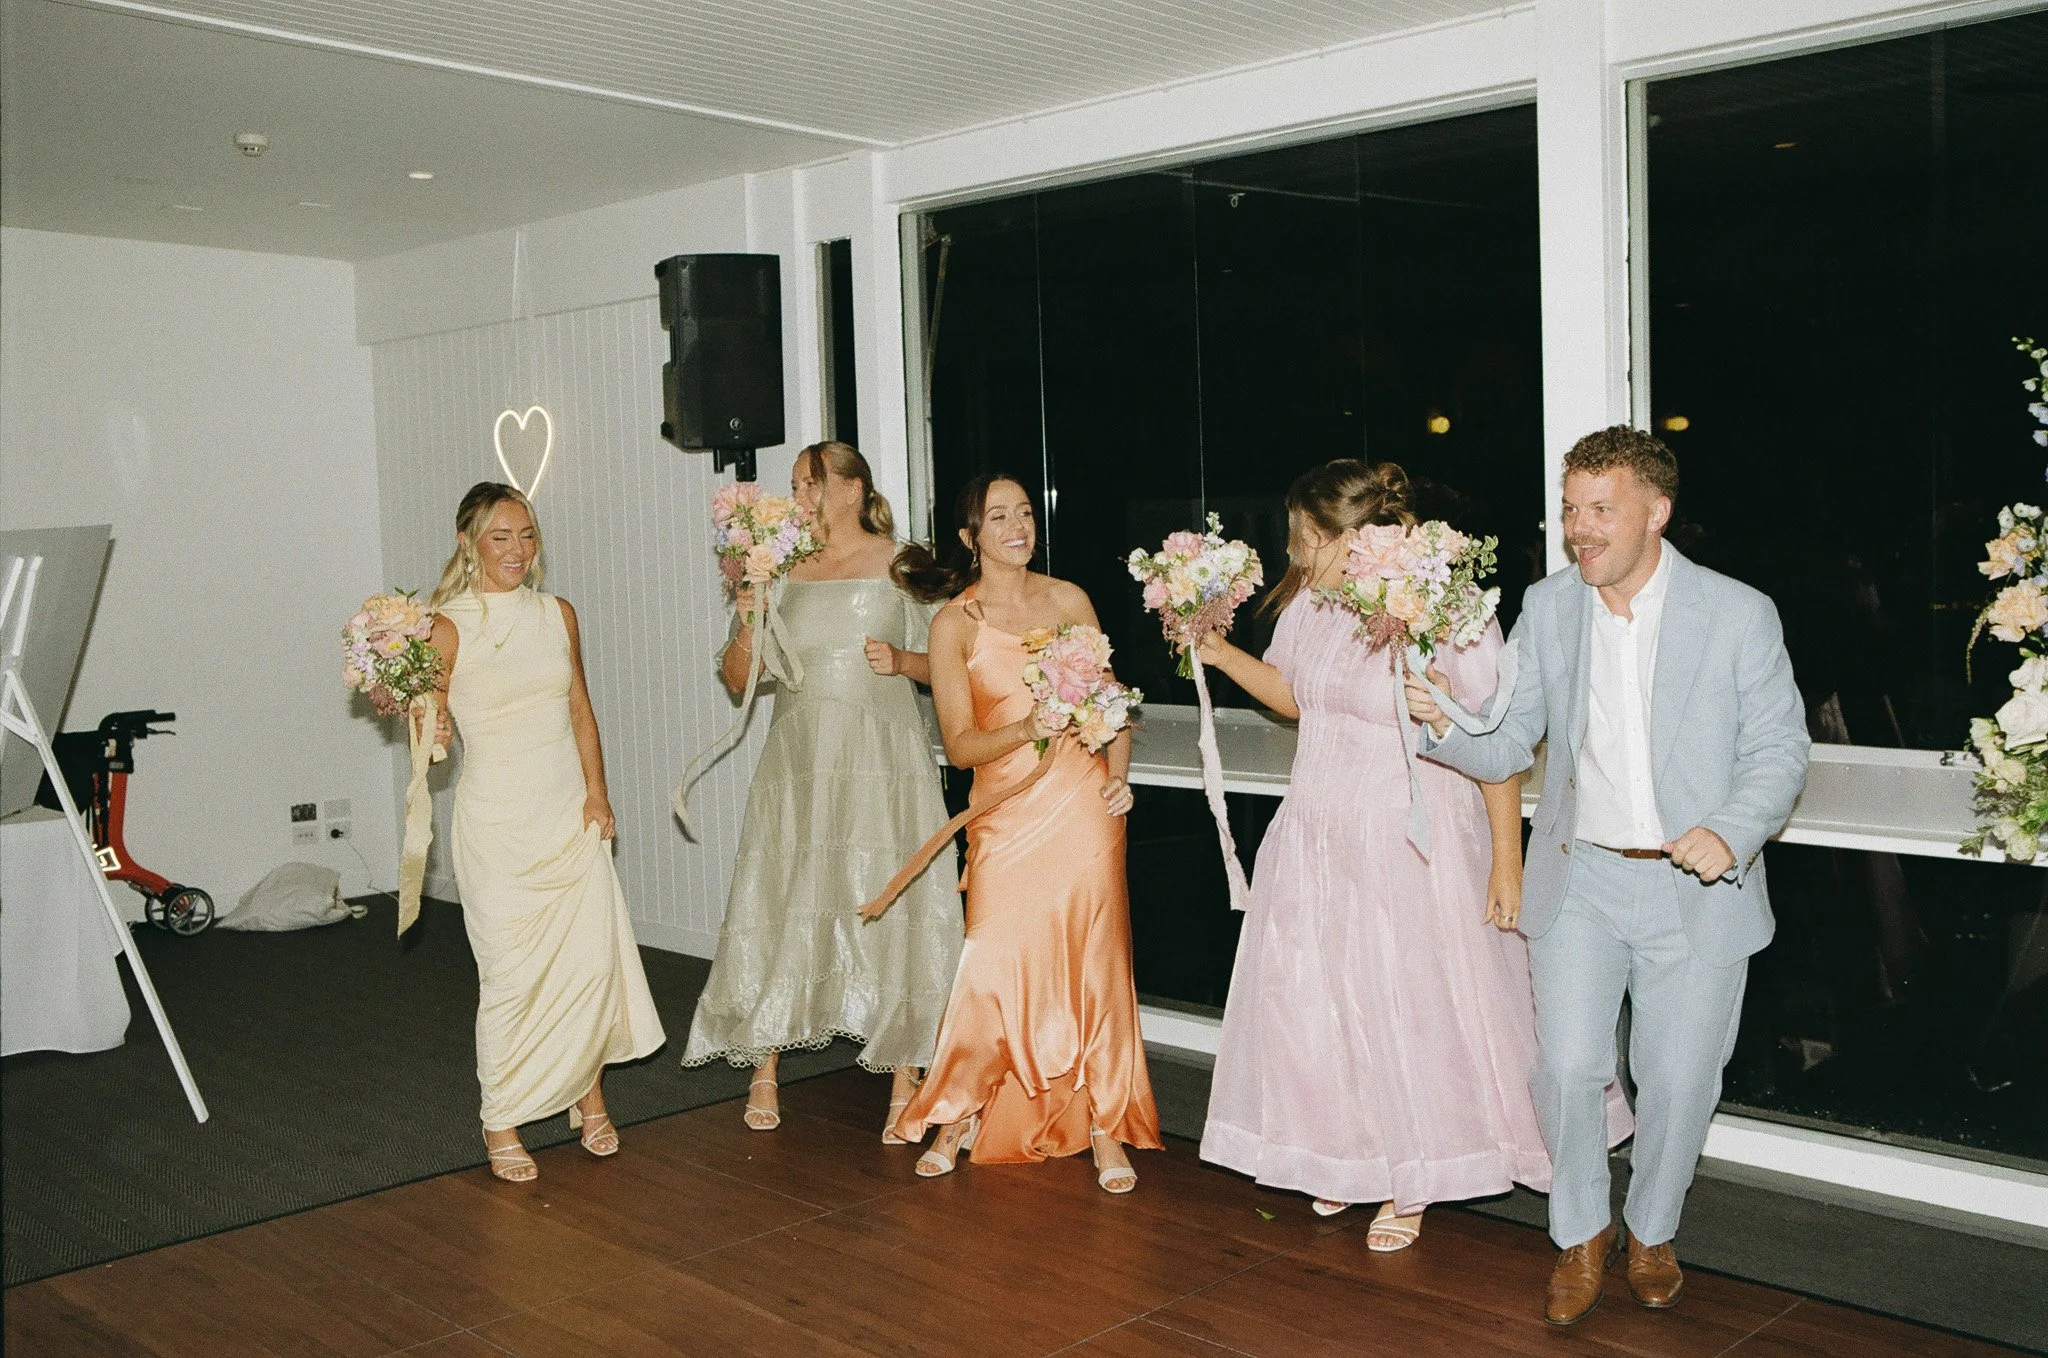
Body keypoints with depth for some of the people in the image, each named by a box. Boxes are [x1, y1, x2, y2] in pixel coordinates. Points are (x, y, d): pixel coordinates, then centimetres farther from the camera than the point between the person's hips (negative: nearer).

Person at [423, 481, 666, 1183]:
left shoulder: (558, 615, 9)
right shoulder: (449, 628, -5)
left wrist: (596, 792, 2)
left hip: (570, 814, 4)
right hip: (496, 822, -4)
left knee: (594, 958, -1)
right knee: (511, 974, -3)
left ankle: (588, 1093, 19)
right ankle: (501, 1122, 14)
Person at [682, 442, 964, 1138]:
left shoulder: (901, 564, 3)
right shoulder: (782, 570, 8)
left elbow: (944, 664, 5)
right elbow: (738, 679, 10)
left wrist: (901, 660, -13)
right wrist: (748, 624, -7)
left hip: (884, 765, -2)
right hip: (799, 763, 2)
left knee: (893, 909, -2)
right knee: (781, 907, 4)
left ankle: (904, 1084, 9)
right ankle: (764, 1072, 20)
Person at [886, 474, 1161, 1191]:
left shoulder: (1069, 599, 6)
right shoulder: (954, 622, -1)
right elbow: (959, 745, -4)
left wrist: (1117, 774, -1)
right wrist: (1026, 730, -21)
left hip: (1082, 806, 2)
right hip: (1007, 811, -1)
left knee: (1094, 963, 3)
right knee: (995, 965, -3)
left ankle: (1105, 1128, 16)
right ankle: (959, 1116, 20)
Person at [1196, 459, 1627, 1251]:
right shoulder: (1308, 605, 0)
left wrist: (1506, 860, -15)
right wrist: (1222, 656, 10)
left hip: (1412, 846, -6)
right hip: (1318, 838, 6)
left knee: (1409, 1006, 7)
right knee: (1313, 1000, 13)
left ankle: (1409, 1185, 30)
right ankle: (1348, 1157, 37)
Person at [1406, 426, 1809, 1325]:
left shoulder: (1738, 614, -8)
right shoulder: (1546, 609, 1)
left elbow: (1780, 745, -4)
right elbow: (1507, 744, 1)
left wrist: (1733, 831, -22)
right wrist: (1444, 722, -21)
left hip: (1697, 888, -1)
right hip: (1579, 879, 2)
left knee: (1679, 1081, 9)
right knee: (1566, 1067, -1)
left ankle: (1651, 1232, 36)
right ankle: (1581, 1235, 25)